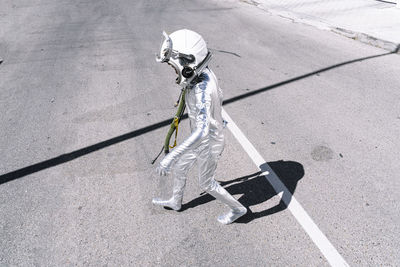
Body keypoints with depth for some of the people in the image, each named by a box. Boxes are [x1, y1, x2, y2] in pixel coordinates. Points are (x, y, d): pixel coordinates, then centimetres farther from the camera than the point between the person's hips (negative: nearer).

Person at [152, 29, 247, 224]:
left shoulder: (202, 90, -40)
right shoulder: (203, 73, -10)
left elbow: (202, 131, -51)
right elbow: (218, 96, 9)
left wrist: (171, 156, -53)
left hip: (208, 144, -8)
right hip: (201, 138, 8)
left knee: (206, 183, 16)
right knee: (179, 169, 25)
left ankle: (237, 209, 39)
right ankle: (175, 202, 52)